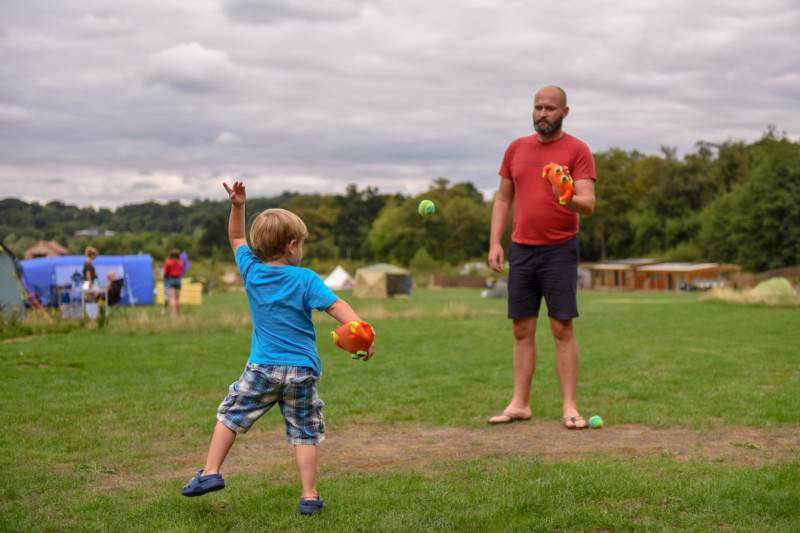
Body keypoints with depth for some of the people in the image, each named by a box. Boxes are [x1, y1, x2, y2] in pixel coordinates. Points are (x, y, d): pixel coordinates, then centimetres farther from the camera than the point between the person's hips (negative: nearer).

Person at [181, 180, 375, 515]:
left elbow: (236, 238, 20)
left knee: (231, 414, 19)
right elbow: (337, 306, -20)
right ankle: (309, 496, 6)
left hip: (262, 368, 2)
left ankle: (211, 472, 16)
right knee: (304, 433, 6)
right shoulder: (306, 280, -8)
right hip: (302, 371, -2)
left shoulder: (250, 270, 2)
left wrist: (237, 206, 12)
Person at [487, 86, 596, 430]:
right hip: (520, 250, 4)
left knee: (562, 328, -4)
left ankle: (570, 407, 0)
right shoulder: (516, 148, 11)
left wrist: (569, 200, -35)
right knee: (522, 330, 6)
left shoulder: (577, 150, -3)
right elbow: (503, 199, 14)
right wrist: (495, 243, 5)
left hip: (559, 250, -4)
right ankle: (519, 404, 12)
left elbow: (589, 203, -12)